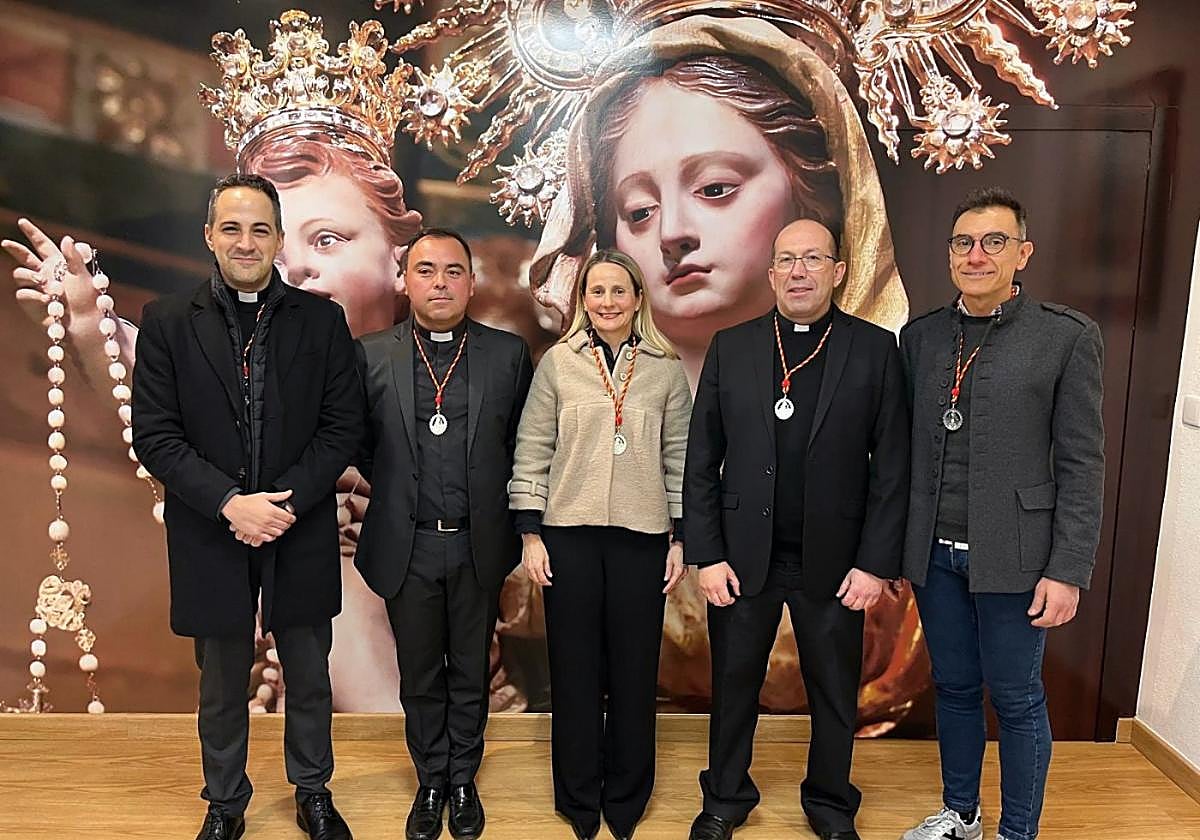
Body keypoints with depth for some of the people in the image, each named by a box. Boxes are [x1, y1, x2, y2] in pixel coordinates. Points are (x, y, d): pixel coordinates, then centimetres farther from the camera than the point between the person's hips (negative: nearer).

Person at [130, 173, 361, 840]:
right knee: (222, 686, 16)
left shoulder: (321, 320, -1)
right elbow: (154, 435, -6)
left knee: (309, 679, 16)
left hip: (301, 534, 1)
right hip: (211, 537, 0)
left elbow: (342, 428, -4)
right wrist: (230, 504, -17)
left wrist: (285, 503, -15)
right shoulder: (167, 321, -2)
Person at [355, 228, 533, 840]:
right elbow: (360, 444, 7)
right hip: (406, 546, 0)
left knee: (470, 673, 15)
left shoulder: (509, 354, -2)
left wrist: (491, 500, 2)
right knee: (420, 676, 15)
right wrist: (398, 492, 4)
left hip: (479, 544, 0)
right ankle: (431, 782, 36)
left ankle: (463, 782, 35)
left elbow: (523, 444, 6)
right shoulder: (371, 354, -2)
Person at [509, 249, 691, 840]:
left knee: (634, 669, 8)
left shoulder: (666, 369, 5)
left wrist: (681, 538, 3)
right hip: (569, 534, 0)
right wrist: (531, 533, -2)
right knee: (574, 669, 9)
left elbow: (680, 458, 6)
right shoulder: (557, 362, 2)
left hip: (642, 536, 1)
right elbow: (532, 452, 2)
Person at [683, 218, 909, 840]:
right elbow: (701, 463, 0)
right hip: (742, 558, 1)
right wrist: (707, 555, -5)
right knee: (733, 686, 14)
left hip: (834, 563, 0)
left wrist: (875, 562, -8)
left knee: (835, 695, 14)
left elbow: (891, 468, -3)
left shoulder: (875, 350, -2)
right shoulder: (730, 348, 1)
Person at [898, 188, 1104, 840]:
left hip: (1012, 556, -4)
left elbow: (1081, 465, -7)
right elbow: (904, 447, 8)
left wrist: (1068, 570, -11)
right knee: (954, 689, 18)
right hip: (935, 553, 4)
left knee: (1016, 699, 9)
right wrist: (896, 544, 6)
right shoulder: (920, 336, 6)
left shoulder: (1067, 337, -6)